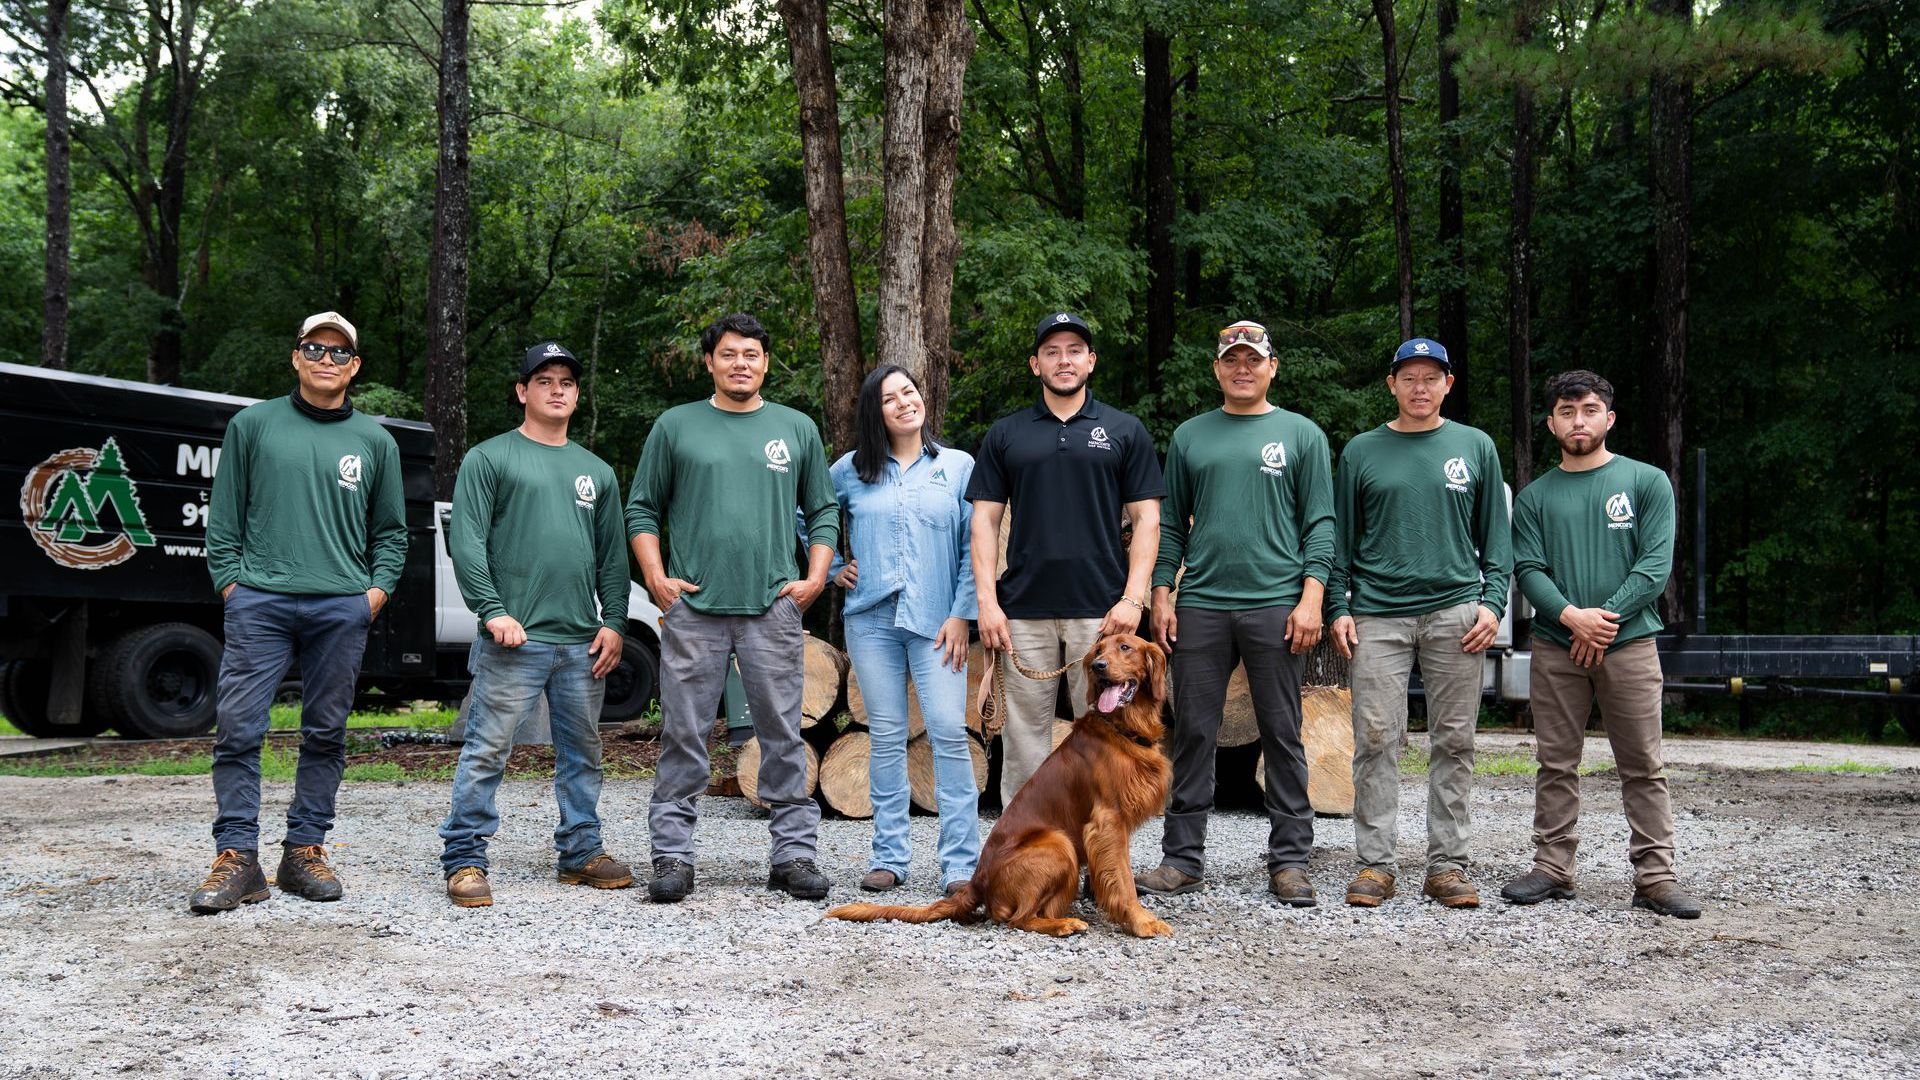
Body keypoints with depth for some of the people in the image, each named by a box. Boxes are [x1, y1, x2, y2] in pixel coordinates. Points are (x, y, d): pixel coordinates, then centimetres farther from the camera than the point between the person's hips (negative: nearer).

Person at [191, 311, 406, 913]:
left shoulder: (375, 441, 13)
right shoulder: (253, 424, 9)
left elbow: (391, 531, 17)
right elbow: (224, 517, 10)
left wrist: (377, 590, 4)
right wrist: (229, 581, 0)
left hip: (342, 608, 2)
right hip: (259, 602, -1)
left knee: (326, 734, 5)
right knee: (238, 729, -8)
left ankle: (304, 853, 14)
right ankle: (236, 859, -4)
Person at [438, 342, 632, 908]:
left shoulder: (596, 471, 18)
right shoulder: (489, 458, 3)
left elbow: (613, 556, 17)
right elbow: (465, 542, -5)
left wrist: (614, 622, 6)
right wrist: (493, 610, -14)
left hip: (582, 642, 5)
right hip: (514, 638, -5)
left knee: (582, 752, 11)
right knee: (487, 750, -6)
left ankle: (581, 852, 22)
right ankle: (464, 861, 0)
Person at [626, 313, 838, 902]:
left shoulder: (797, 429, 12)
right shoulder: (675, 426, 9)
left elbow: (824, 511, 16)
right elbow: (642, 509, 10)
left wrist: (815, 577, 3)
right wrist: (656, 577, -2)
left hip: (774, 607, 1)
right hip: (692, 606, -1)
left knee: (783, 735, 3)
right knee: (684, 736, 1)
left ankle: (794, 853, 10)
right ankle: (672, 855, 8)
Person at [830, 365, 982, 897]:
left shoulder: (959, 467, 6)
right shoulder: (851, 470, 10)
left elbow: (974, 549, 2)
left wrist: (961, 615, -5)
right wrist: (831, 567, 10)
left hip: (936, 621, -2)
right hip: (871, 618, 2)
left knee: (949, 732, -10)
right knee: (886, 736, 4)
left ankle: (961, 863, -6)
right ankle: (889, 857, 12)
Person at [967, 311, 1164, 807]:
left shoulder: (1124, 431, 7)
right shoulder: (1005, 434, 10)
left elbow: (1146, 520, 3)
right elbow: (985, 519, 7)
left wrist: (1134, 598, -8)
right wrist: (987, 600, -3)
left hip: (1101, 611, -1)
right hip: (1023, 611, 1)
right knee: (1025, 736, 5)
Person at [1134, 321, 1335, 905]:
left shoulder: (1301, 434, 7)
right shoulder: (1190, 436, 13)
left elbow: (1319, 524, 2)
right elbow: (1171, 524, 14)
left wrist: (1311, 598, -8)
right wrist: (1161, 596, 5)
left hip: (1275, 604, -2)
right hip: (1200, 605, 2)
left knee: (1282, 735, 2)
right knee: (1192, 732, 4)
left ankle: (1289, 860, 10)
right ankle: (1183, 857, 11)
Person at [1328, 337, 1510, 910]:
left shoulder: (1476, 447, 11)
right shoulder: (1362, 452, 10)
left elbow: (1495, 536, 11)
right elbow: (1341, 538, 10)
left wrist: (1492, 602, -1)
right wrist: (1338, 608, 1)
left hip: (1454, 613, 1)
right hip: (1378, 614, 0)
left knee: (1454, 742, 2)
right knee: (1375, 740, -4)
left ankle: (1448, 864, 8)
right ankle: (1375, 862, 3)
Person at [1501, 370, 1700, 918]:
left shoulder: (1646, 482, 6)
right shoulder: (1535, 496, 12)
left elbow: (1657, 563, -2)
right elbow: (1528, 569, 2)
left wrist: (1606, 618, -13)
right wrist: (1572, 616, -15)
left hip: (1629, 642, -2)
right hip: (1555, 646, 2)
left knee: (1643, 767, -1)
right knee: (1556, 765, 5)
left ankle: (1656, 876, 3)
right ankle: (1552, 869, 12)